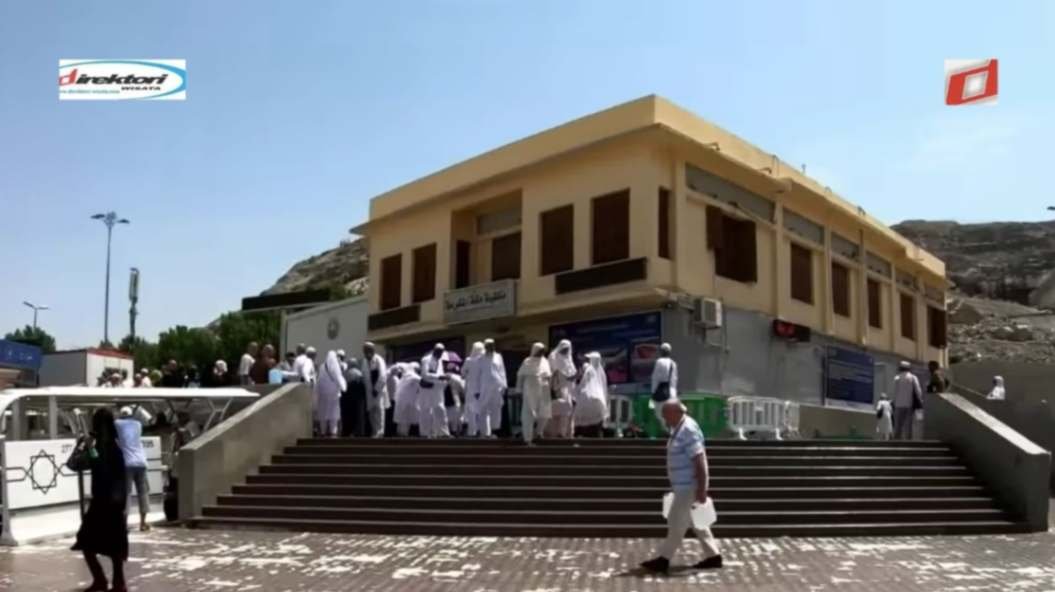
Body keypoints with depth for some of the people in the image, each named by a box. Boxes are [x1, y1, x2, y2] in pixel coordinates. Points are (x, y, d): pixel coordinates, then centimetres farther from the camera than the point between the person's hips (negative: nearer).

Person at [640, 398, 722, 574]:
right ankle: (713, 556, 21)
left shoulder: (688, 430, -20)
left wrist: (701, 489, -25)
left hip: (689, 487, -10)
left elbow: (699, 460, -24)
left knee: (677, 522, -3)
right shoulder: (680, 428, 11)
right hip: (685, 486, 10)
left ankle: (663, 559, 3)